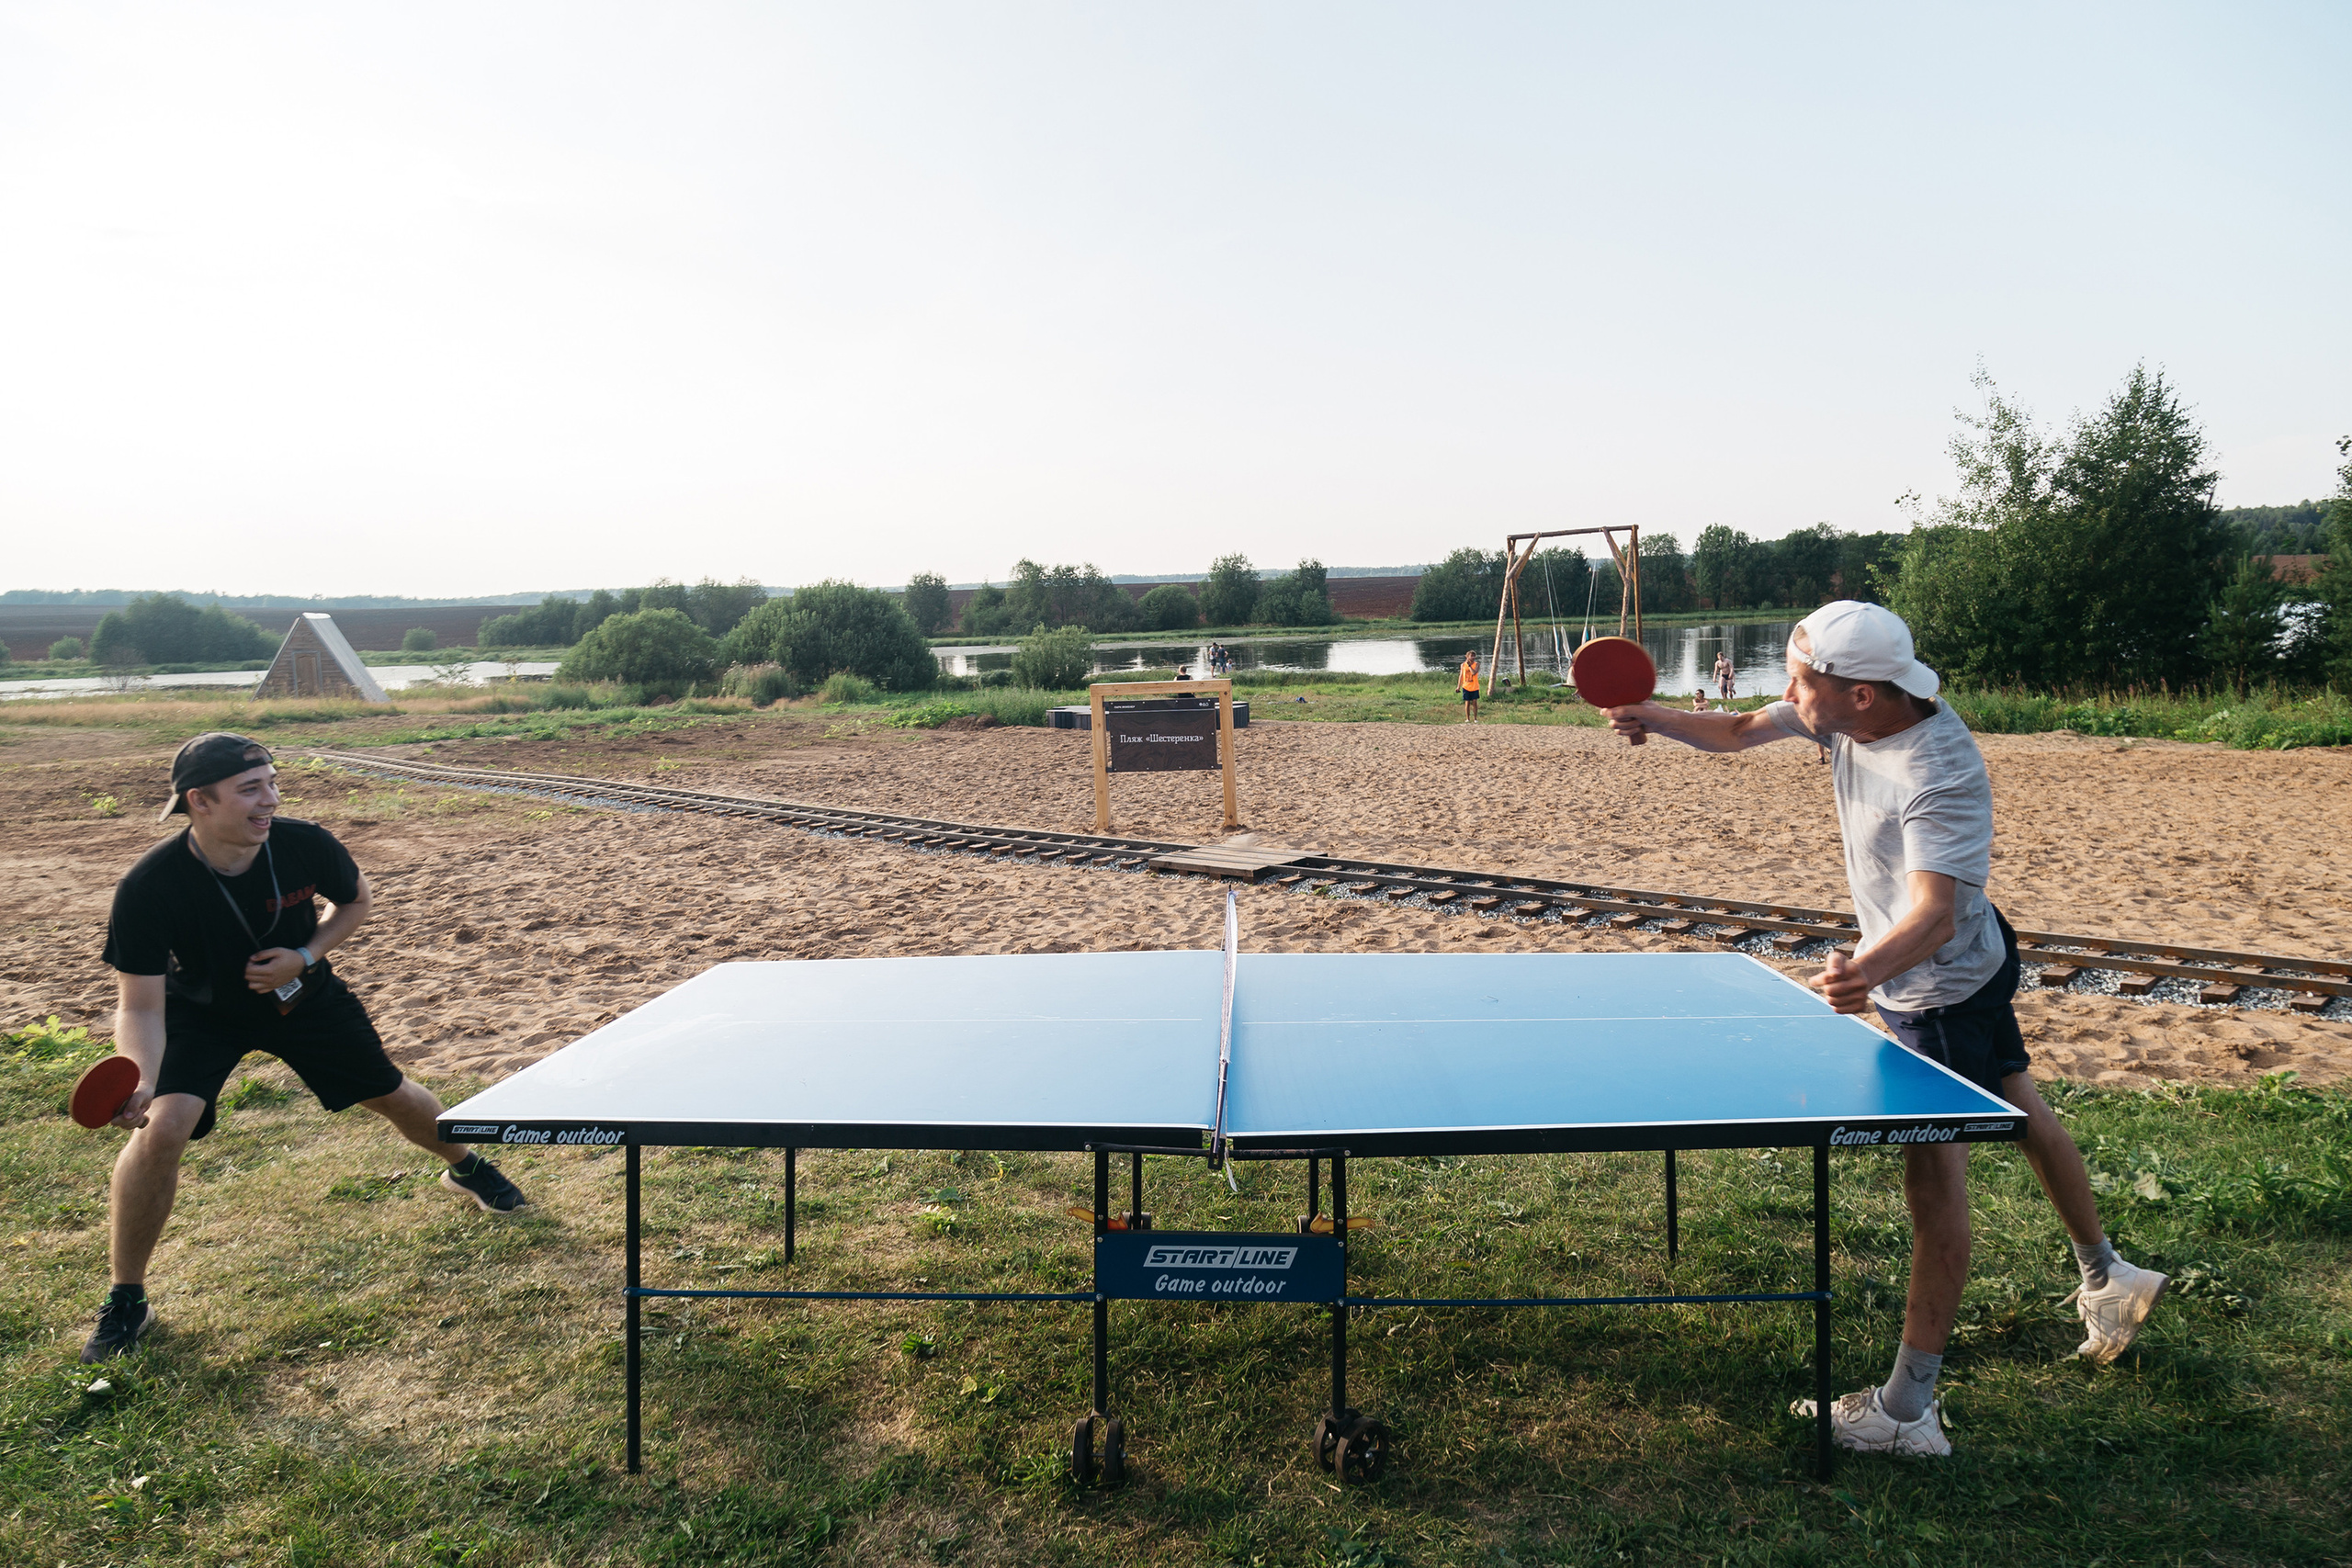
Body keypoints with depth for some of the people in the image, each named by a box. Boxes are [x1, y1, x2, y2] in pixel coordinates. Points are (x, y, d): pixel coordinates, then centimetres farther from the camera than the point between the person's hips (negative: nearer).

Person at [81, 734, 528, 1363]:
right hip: (200, 1012, -2)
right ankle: (126, 1301, -3)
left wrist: (305, 956, -20)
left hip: (302, 996, 2)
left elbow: (357, 899, -4)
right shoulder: (148, 890, -33)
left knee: (390, 1094, 12)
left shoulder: (304, 845, -28)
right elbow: (140, 1006, -28)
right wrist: (141, 1082, -45)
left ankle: (466, 1168, 46)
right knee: (162, 1126, -25)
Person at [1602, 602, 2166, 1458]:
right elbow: (1739, 730, 2)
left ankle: (1908, 1411, 0)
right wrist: (1658, 719, -15)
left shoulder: (1938, 775, -37)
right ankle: (2108, 1278, 48)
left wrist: (1870, 970, -63)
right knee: (2022, 1110, 25)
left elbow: (1934, 915, -45)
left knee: (1934, 1171, -7)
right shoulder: (1842, 712, -12)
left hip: (1943, 989, -10)